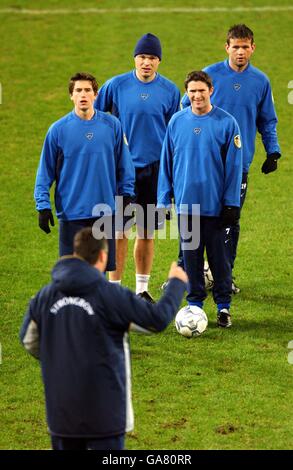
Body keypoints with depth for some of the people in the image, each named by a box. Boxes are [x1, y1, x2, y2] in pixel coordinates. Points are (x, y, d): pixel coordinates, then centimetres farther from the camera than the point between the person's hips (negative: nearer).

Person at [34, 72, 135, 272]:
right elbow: (45, 172, 1)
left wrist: (126, 197, 5)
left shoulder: (112, 125, 2)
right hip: (71, 213, -2)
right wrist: (43, 206, -5)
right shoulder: (58, 129, -3)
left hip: (105, 212, 2)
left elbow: (124, 165, 10)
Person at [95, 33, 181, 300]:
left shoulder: (169, 90, 1)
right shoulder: (117, 85, -4)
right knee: (119, 232, -2)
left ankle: (142, 290, 21)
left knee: (147, 233, 9)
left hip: (154, 168, 2)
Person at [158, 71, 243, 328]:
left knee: (218, 255, 4)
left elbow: (234, 165, -3)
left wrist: (231, 203, -7)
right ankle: (195, 304, 18)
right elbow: (167, 162, 9)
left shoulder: (226, 123, -5)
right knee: (191, 255, 8)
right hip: (186, 204, 3)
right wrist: (163, 200, 6)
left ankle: (224, 305, 14)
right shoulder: (177, 121, 3)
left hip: (215, 205, -2)